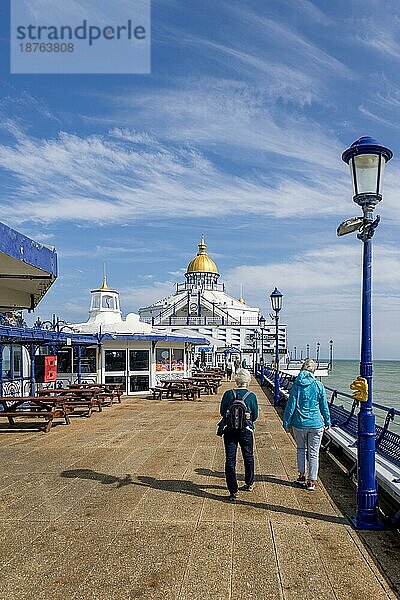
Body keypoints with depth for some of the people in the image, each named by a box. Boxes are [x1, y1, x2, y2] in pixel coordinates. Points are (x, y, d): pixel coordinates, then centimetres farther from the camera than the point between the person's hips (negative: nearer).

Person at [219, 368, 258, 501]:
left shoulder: (228, 394, -4)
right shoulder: (251, 396, -7)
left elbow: (222, 412, 4)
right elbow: (255, 416, 1)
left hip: (229, 430, 0)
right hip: (246, 430, 0)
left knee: (230, 460, 4)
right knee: (248, 457, 21)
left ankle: (233, 491, 0)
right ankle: (249, 484, 37)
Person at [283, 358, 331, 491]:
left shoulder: (297, 385, -6)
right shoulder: (319, 385, -5)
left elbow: (291, 405, -4)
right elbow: (324, 406, 3)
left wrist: (286, 422, 5)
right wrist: (327, 421, 17)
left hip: (299, 423, 1)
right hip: (316, 424, -1)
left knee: (301, 449, 20)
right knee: (314, 453, 7)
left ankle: (302, 476, 23)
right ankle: (311, 481, 12)